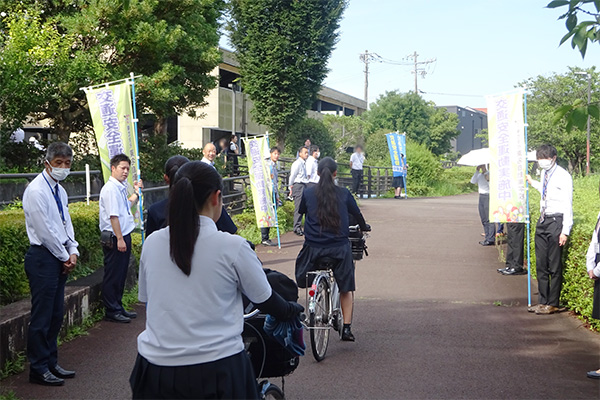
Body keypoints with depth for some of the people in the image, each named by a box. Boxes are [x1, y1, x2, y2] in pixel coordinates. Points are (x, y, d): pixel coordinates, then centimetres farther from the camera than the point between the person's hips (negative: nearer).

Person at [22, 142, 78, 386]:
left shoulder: (59, 191, 14)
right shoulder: (36, 191, -14)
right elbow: (45, 230, -16)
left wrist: (73, 251, 5)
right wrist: (65, 257, -9)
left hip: (60, 258, 9)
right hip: (43, 258, -9)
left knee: (55, 314, 14)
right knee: (41, 317, -3)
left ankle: (51, 364, 24)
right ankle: (38, 369, 6)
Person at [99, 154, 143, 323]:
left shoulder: (121, 187, 15)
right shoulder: (110, 188, -15)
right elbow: (113, 216, -20)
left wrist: (136, 192, 23)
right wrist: (120, 239, -22)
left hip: (124, 236, 10)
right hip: (114, 238, -10)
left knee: (121, 274, 16)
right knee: (112, 276, -2)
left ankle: (118, 307, 25)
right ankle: (111, 311, 4)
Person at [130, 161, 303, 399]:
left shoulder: (151, 244, 1)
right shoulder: (232, 247, -10)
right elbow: (268, 304, 2)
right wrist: (293, 309, 24)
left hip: (155, 370, 4)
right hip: (215, 373, -3)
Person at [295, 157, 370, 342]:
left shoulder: (308, 193, 0)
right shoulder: (344, 194, -1)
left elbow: (300, 212, 14)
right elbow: (357, 214, 12)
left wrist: (300, 228, 36)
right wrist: (364, 227, 33)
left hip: (313, 248, 0)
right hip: (339, 248, 0)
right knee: (346, 288, 14)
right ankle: (346, 328, 8)